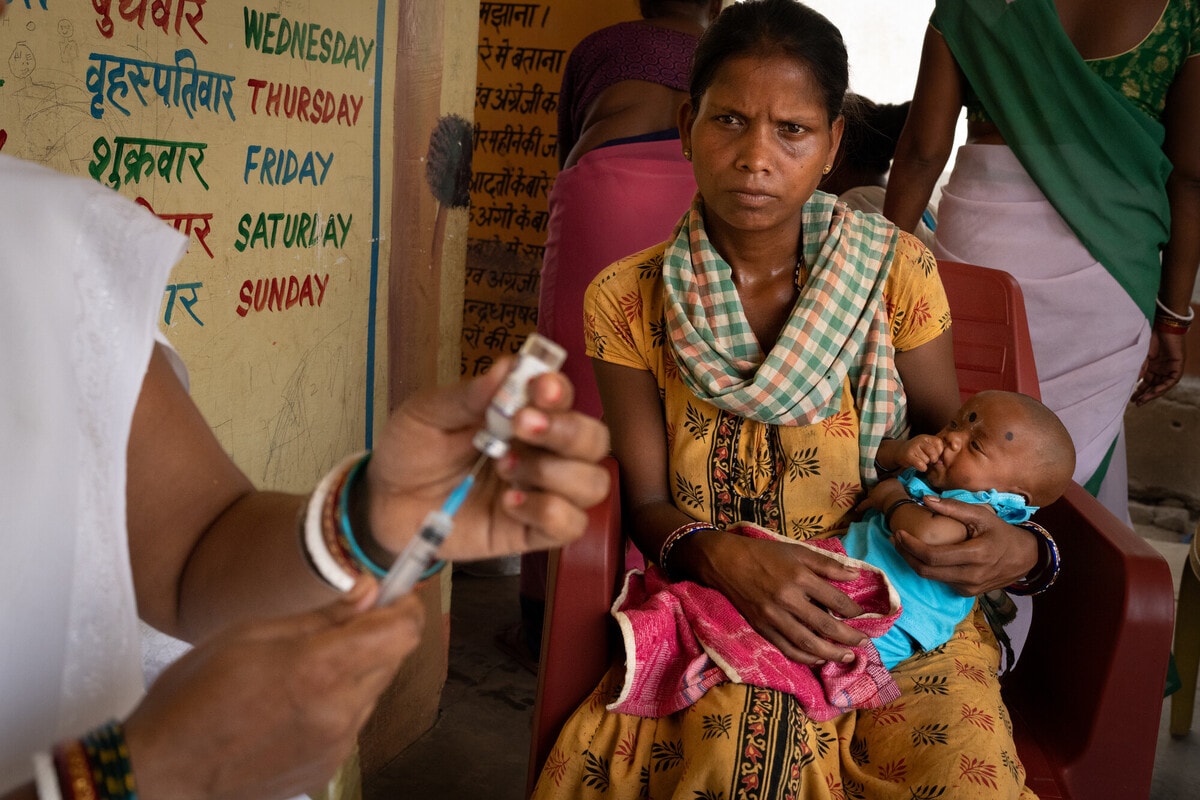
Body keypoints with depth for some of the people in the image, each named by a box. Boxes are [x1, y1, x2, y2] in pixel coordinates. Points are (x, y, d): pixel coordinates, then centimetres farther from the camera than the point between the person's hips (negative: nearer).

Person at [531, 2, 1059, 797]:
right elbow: (646, 499, -1)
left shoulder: (896, 269, -3)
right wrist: (722, 555, -22)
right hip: (715, 606, -1)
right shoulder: (627, 299, -2)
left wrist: (1021, 546, -16)